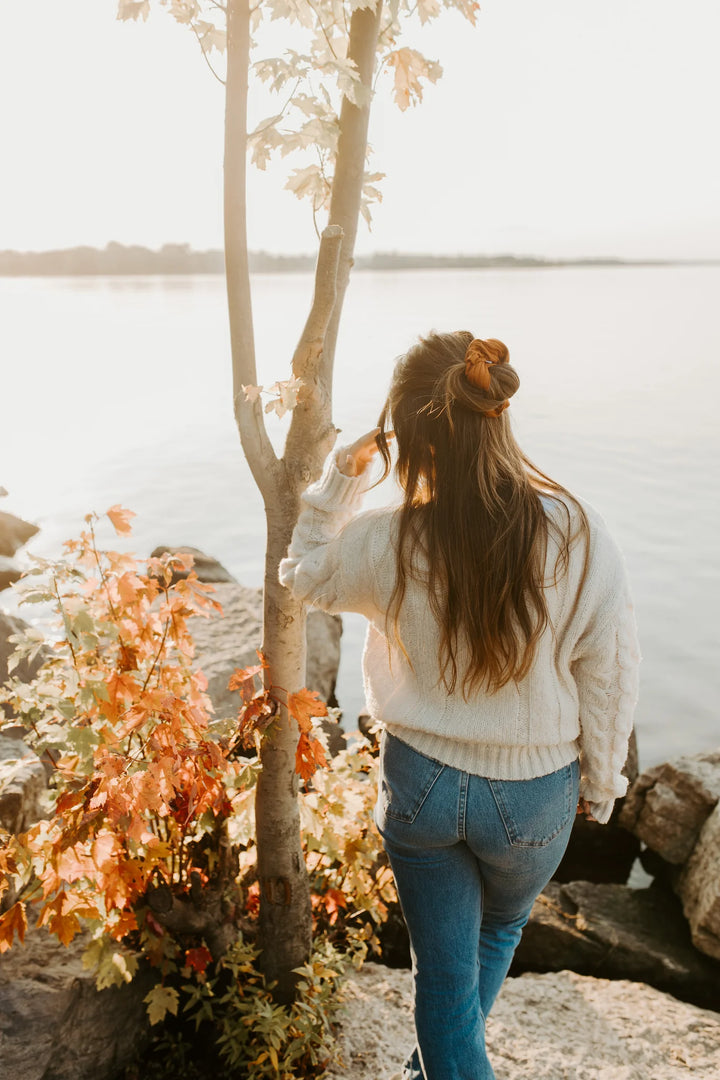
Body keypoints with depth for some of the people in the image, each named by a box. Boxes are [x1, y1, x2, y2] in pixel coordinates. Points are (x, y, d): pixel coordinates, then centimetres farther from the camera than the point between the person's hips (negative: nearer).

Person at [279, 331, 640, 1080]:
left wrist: (338, 480, -1)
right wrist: (601, 783, 6)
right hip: (533, 795, 2)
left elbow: (304, 575, 2)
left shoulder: (385, 544, -21)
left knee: (444, 970, 19)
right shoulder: (581, 540, -22)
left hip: (421, 784, -1)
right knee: (499, 931, 33)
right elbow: (608, 680, -10)